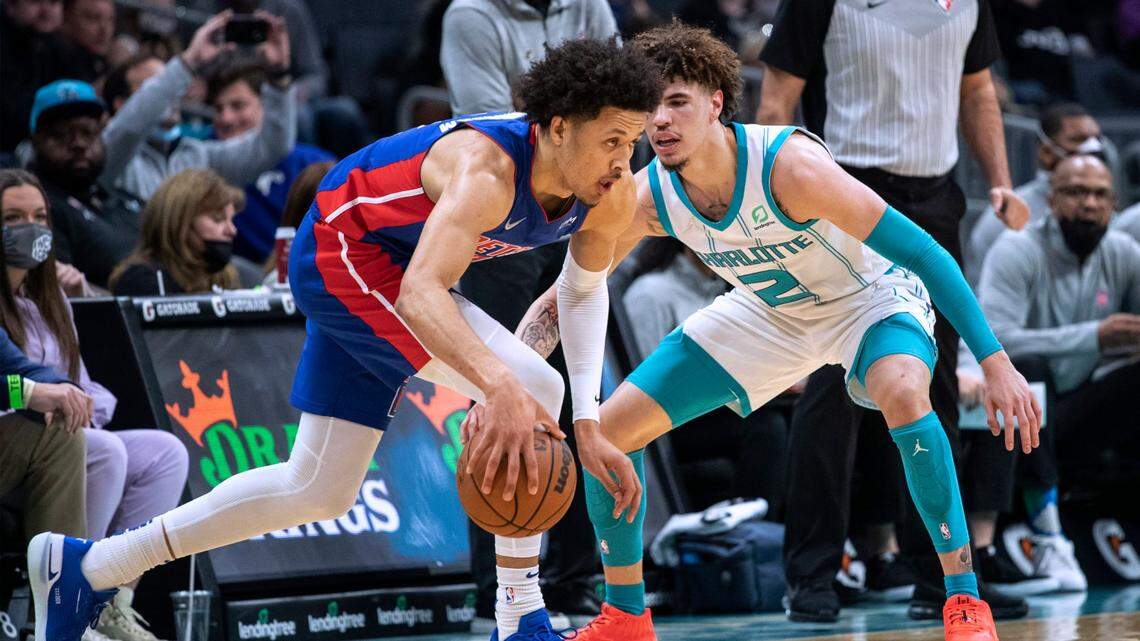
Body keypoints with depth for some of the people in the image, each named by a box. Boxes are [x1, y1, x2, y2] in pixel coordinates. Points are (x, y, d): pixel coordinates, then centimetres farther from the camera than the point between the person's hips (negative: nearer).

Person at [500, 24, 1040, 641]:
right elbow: (564, 296, -6)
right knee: (607, 431, -2)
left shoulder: (789, 164, -36)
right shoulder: (646, 198, -20)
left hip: (872, 296, -5)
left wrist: (996, 363, -39)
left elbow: (922, 252, -34)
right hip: (769, 314, 6)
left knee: (901, 390, -39)